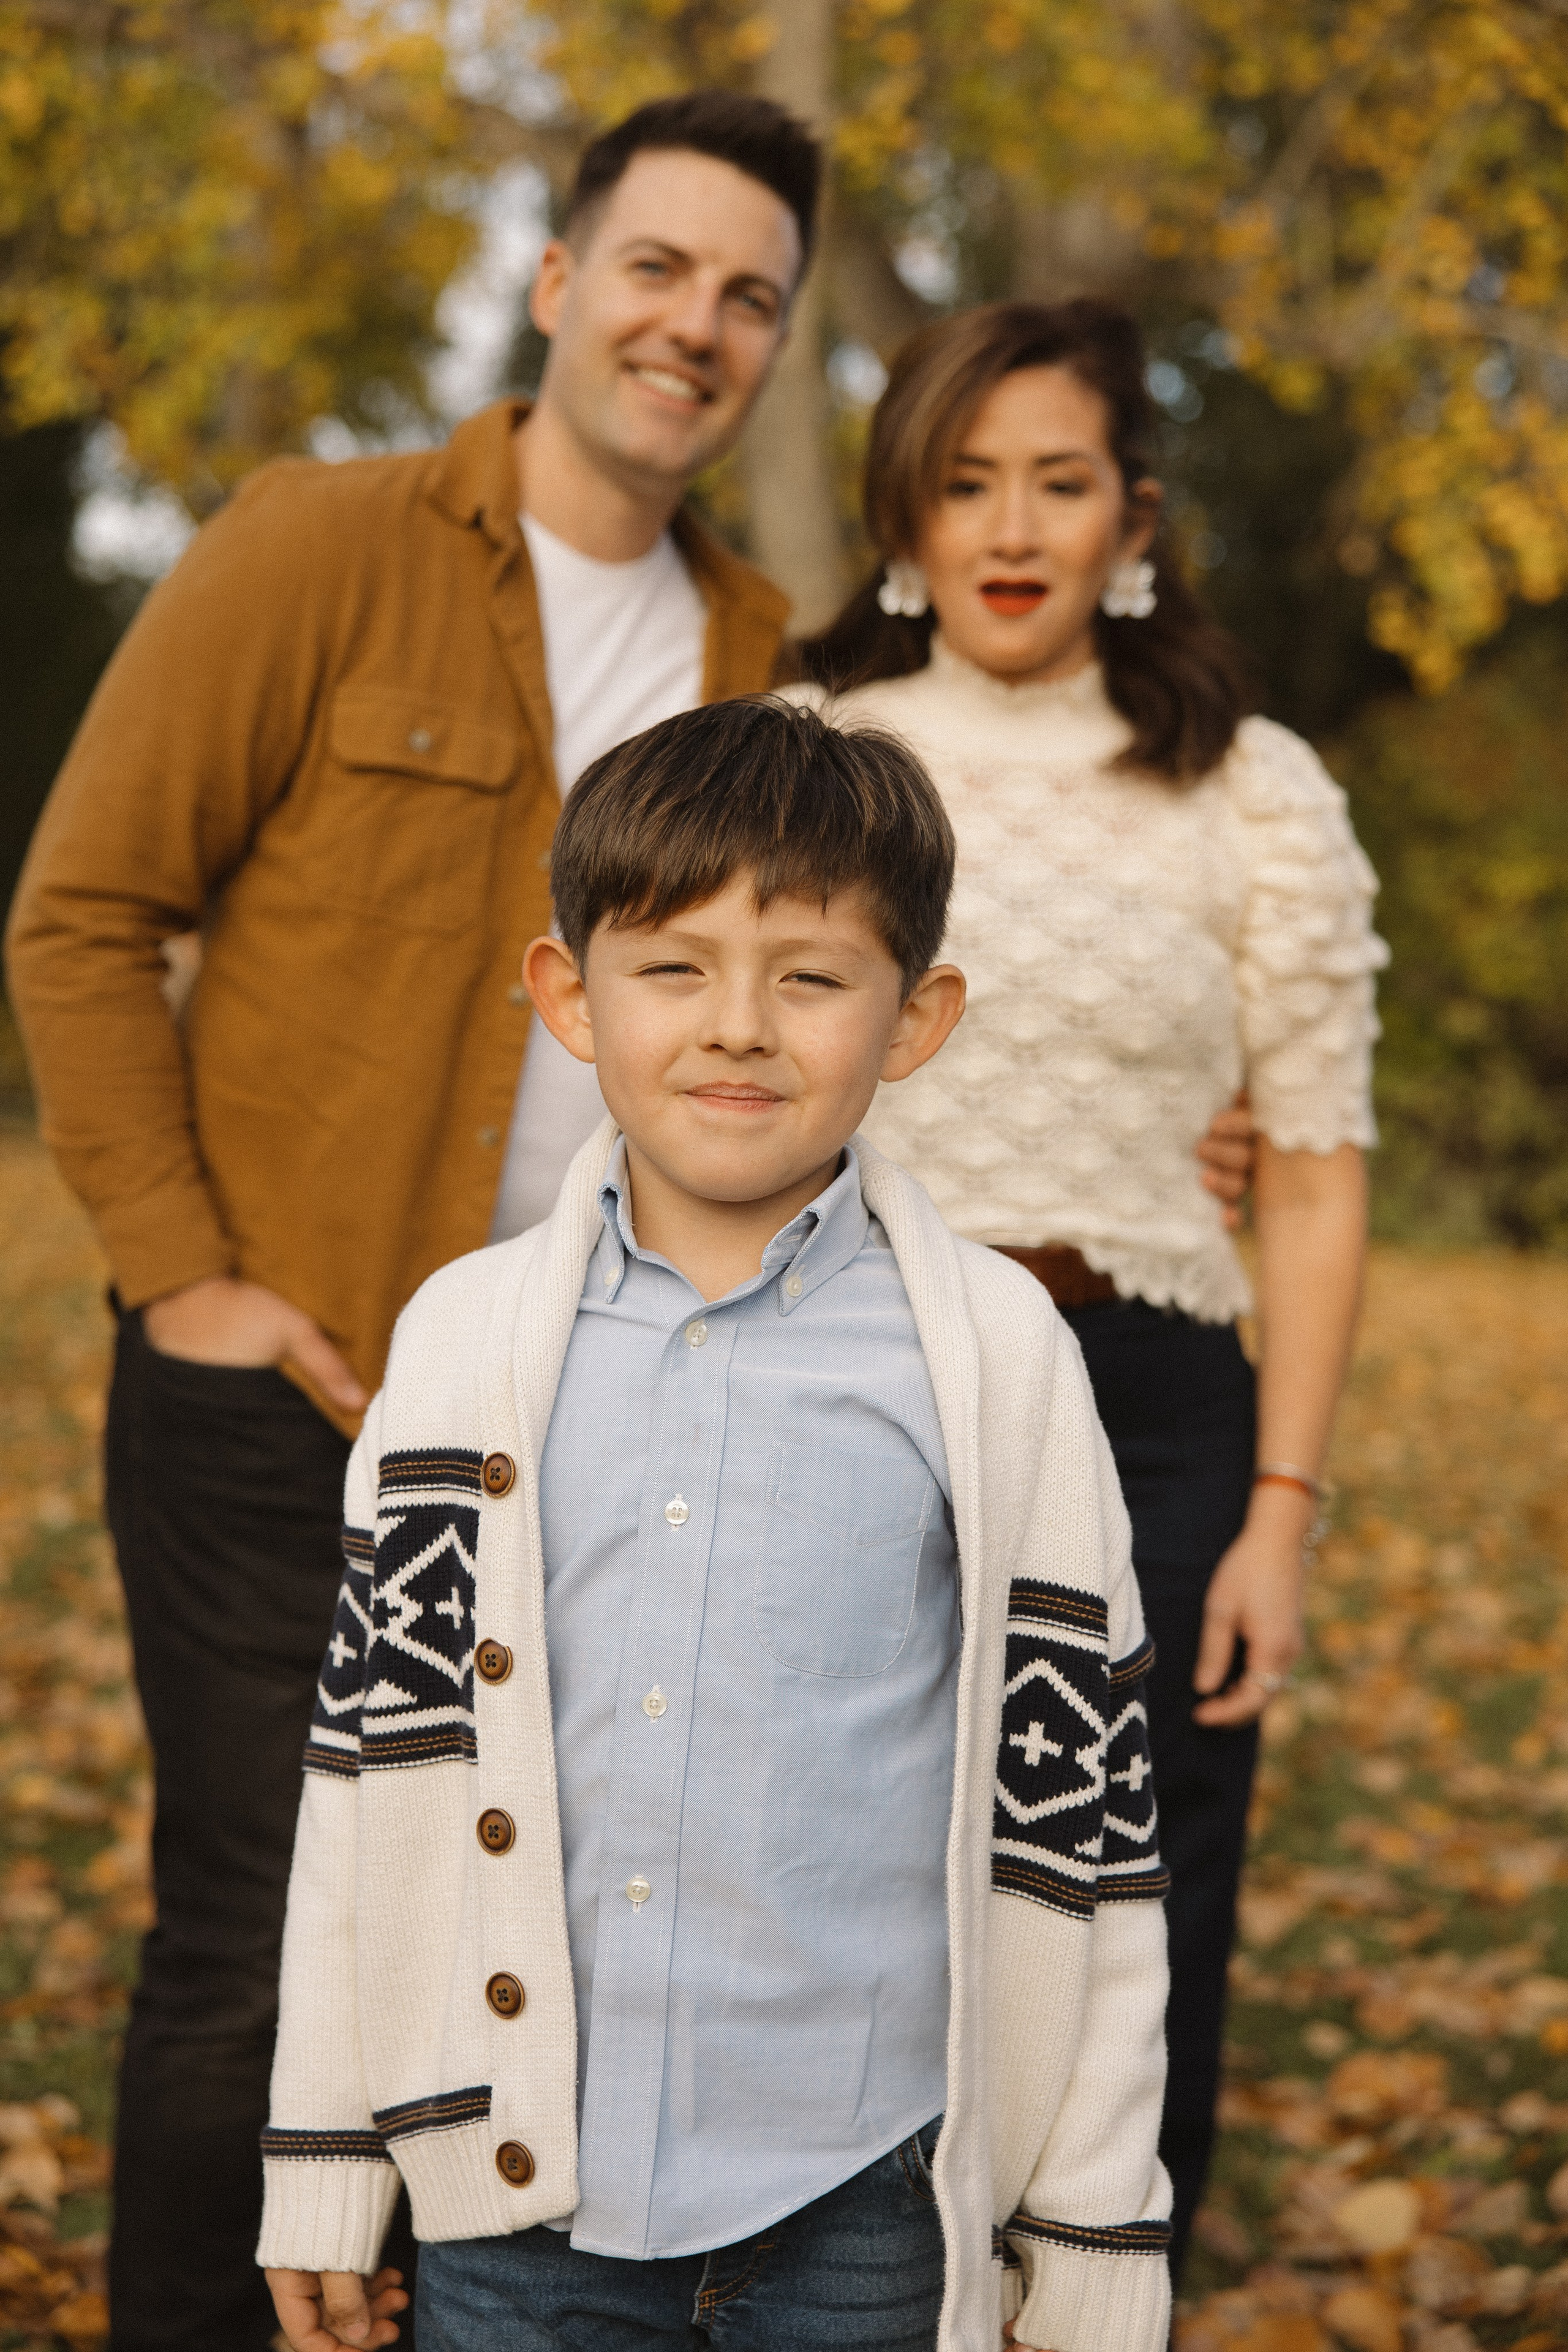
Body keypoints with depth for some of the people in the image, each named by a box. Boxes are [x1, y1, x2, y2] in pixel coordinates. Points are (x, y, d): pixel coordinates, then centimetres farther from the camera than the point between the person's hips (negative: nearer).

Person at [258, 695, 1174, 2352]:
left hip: (858, 2207, -1)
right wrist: (323, 2173, 8)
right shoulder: (466, 1344, 1)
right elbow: (372, 1750, 6)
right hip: (517, 2187, 2)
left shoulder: (993, 1359, -5)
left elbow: (1077, 1801, -1)